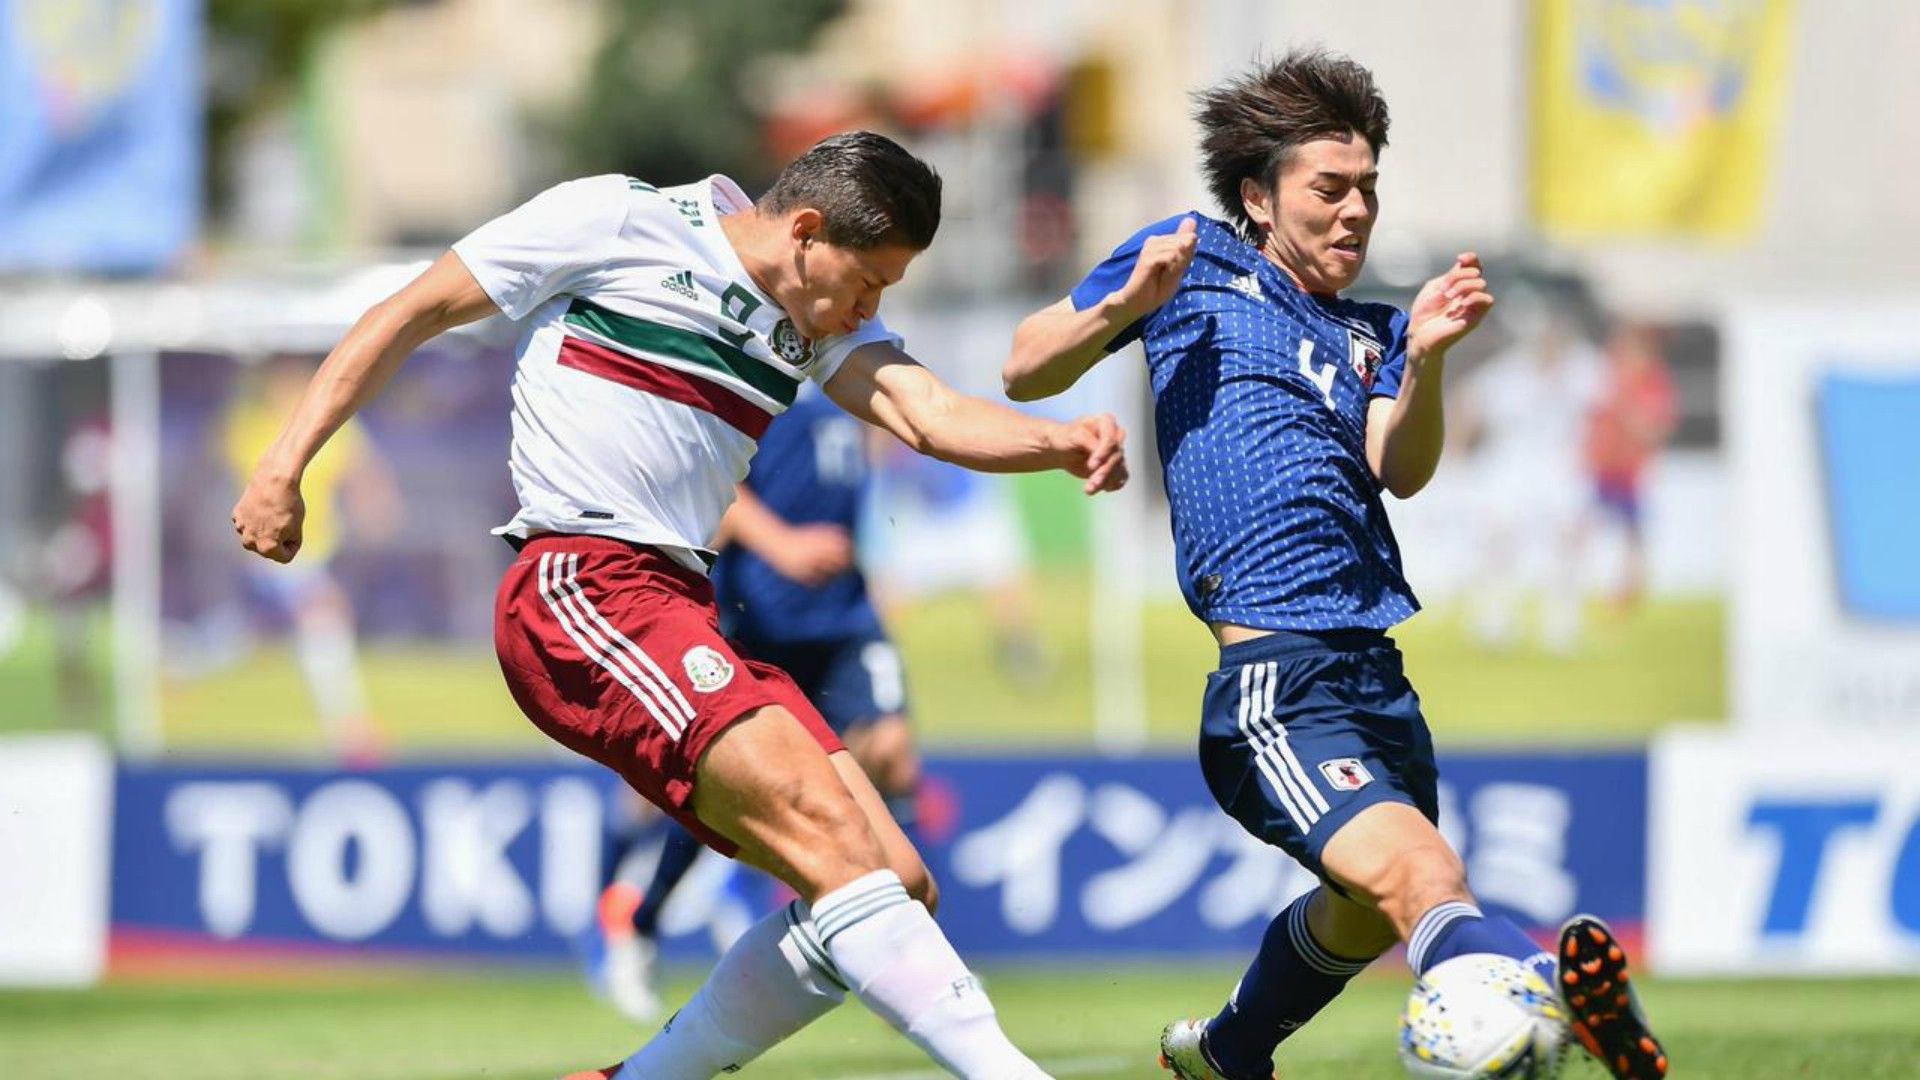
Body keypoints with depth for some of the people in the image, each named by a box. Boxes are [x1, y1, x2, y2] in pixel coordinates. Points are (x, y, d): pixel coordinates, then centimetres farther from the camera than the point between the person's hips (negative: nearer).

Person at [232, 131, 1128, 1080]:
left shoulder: (820, 323, 17)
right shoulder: (614, 221, 0)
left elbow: (927, 413, -1)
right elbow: (410, 315, 5)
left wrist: (1061, 442, -21)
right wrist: (285, 466, -1)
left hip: (683, 614, 9)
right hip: (577, 586, -8)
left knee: (895, 884, -1)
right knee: (823, 821, -25)